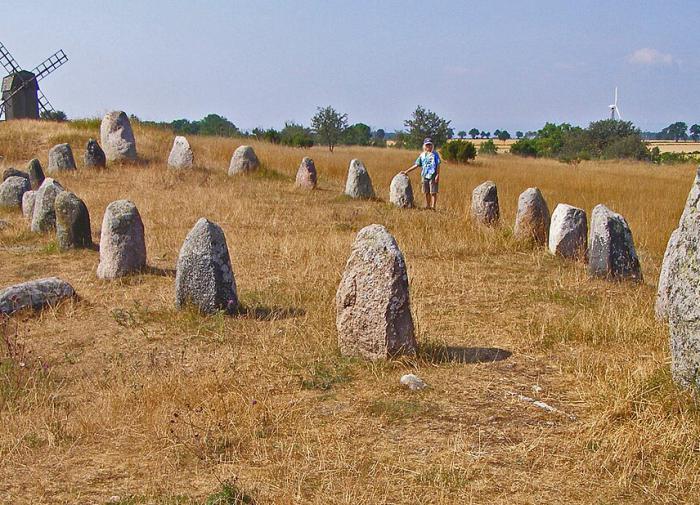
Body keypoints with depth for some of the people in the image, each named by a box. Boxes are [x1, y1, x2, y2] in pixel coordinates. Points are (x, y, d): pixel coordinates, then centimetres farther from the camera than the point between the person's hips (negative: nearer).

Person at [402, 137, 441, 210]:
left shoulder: (435, 154, 0)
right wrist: (407, 171, 14)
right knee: (427, 192, 9)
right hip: (425, 176, 5)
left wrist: (437, 175, -13)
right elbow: (416, 165, 16)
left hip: (433, 176, -5)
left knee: (433, 192, -5)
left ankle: (433, 207, -4)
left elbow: (438, 165, -3)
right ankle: (428, 207, 17)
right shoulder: (422, 155, 12)